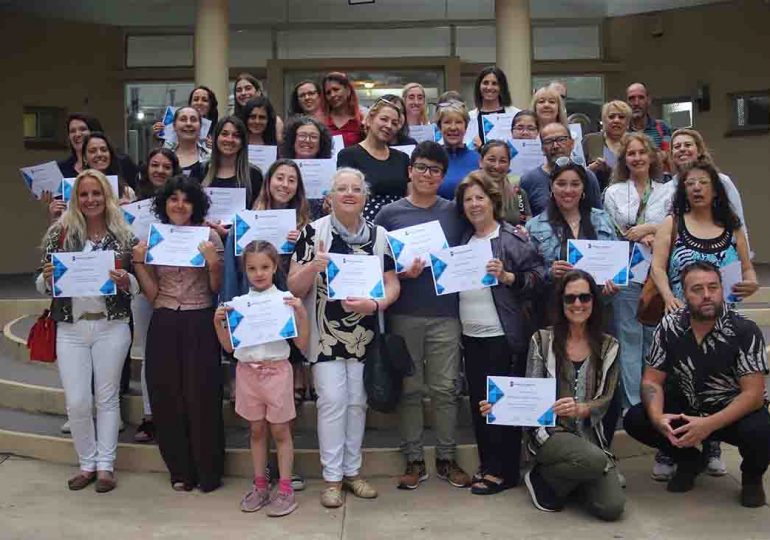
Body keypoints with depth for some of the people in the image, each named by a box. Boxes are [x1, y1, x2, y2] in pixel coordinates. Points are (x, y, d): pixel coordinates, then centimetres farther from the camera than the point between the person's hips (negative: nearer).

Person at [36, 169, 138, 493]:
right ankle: (87, 464, 22)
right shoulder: (59, 233, 1)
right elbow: (42, 285, 5)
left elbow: (137, 285, 5)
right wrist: (47, 277, -17)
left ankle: (105, 466, 19)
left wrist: (124, 281, -16)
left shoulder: (123, 236, 1)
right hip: (70, 327, 1)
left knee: (107, 397, 8)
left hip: (112, 327, -1)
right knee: (77, 402, 2)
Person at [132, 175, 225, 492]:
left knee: (202, 398, -1)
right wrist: (139, 263, -4)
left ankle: (208, 472, 16)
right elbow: (152, 295, 7)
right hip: (164, 325, 3)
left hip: (200, 324, -3)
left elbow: (216, 289, 2)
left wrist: (213, 263, -14)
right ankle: (180, 470, 24)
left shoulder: (209, 237, 0)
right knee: (167, 398, 7)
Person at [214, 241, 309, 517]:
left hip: (276, 370, -3)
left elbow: (302, 343, -5)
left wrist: (302, 313, -17)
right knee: (256, 431, 13)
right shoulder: (238, 303, 3)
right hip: (247, 371, 3)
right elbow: (229, 346, 8)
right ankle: (260, 486, 25)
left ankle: (285, 490, 12)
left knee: (280, 431, 5)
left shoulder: (285, 299, -5)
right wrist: (218, 322, -6)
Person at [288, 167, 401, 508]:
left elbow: (392, 283, 2)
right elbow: (294, 288, -4)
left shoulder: (379, 235, 4)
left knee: (357, 402, 10)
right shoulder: (313, 232, -3)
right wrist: (313, 267, -24)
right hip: (326, 334, -3)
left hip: (365, 335, 3)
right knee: (332, 401, -5)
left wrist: (375, 304, -18)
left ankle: (352, 471, 25)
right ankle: (332, 477, 9)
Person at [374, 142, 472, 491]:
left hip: (445, 313, 1)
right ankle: (414, 460, 19)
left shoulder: (454, 212, 8)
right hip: (404, 314, -1)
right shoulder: (389, 214, 4)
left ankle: (447, 458, 20)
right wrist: (400, 273, -14)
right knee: (409, 389, 7)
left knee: (445, 389, 6)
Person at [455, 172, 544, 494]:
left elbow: (538, 276, -11)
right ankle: (488, 463, 25)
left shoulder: (513, 238, -5)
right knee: (478, 401, 13)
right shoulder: (464, 241, 14)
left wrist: (507, 276, -23)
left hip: (504, 335, -7)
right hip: (472, 335, 7)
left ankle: (503, 471, 11)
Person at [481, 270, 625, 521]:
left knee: (611, 507, -16)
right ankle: (542, 478, -2)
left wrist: (580, 409, -25)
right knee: (595, 461, -33)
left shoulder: (608, 346, 5)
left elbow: (605, 400, -3)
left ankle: (566, 477, 15)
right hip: (550, 431, -3)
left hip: (590, 435, 3)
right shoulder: (542, 339, -1)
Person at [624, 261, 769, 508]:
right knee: (635, 420, -19)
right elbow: (652, 380, -6)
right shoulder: (669, 326, -10)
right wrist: (657, 417, -28)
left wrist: (709, 425, -36)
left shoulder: (745, 331, -19)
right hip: (687, 406, 3)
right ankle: (689, 461, 11)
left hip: (735, 412, -3)